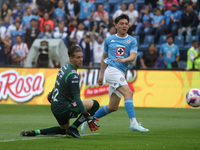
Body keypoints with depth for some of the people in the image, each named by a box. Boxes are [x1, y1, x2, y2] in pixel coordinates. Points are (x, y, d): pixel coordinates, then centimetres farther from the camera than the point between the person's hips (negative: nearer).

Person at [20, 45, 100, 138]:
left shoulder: (65, 67, 6)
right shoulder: (73, 75, -21)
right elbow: (76, 98, -25)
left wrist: (52, 94, 43)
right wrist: (87, 117, -27)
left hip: (54, 106, 10)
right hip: (63, 108, -10)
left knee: (64, 129, 29)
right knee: (94, 104, -11)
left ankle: (34, 132, 18)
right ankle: (73, 128, -4)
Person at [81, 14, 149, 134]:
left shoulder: (132, 40, 11)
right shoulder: (109, 39, 11)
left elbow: (133, 56, -5)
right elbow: (104, 57, 21)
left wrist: (123, 60, -26)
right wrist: (101, 75, 19)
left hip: (121, 74, 4)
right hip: (111, 69, -4)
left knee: (113, 107, 6)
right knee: (128, 93, -24)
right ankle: (133, 123, -31)